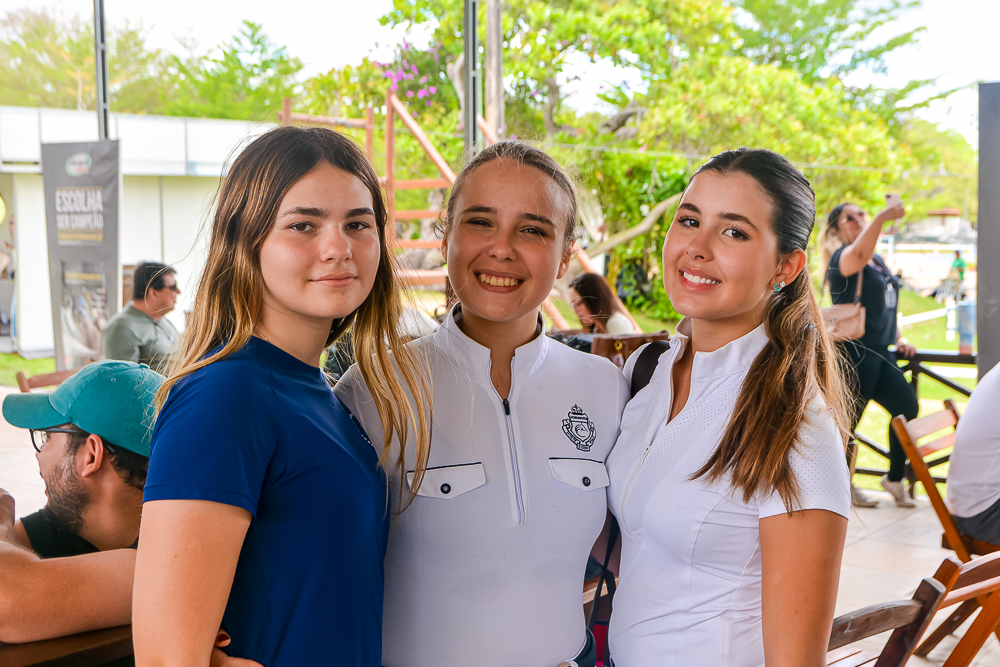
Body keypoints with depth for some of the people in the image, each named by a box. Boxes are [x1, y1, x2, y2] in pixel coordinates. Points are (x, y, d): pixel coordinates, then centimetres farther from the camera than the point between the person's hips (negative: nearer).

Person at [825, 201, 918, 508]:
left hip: (880, 355, 9)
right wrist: (882, 217, -48)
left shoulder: (879, 261, 18)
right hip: (854, 354, -9)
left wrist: (899, 338, 15)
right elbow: (858, 255, -36)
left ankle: (894, 477, 21)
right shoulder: (842, 258, -10)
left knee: (908, 408, 6)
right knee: (847, 424, 0)